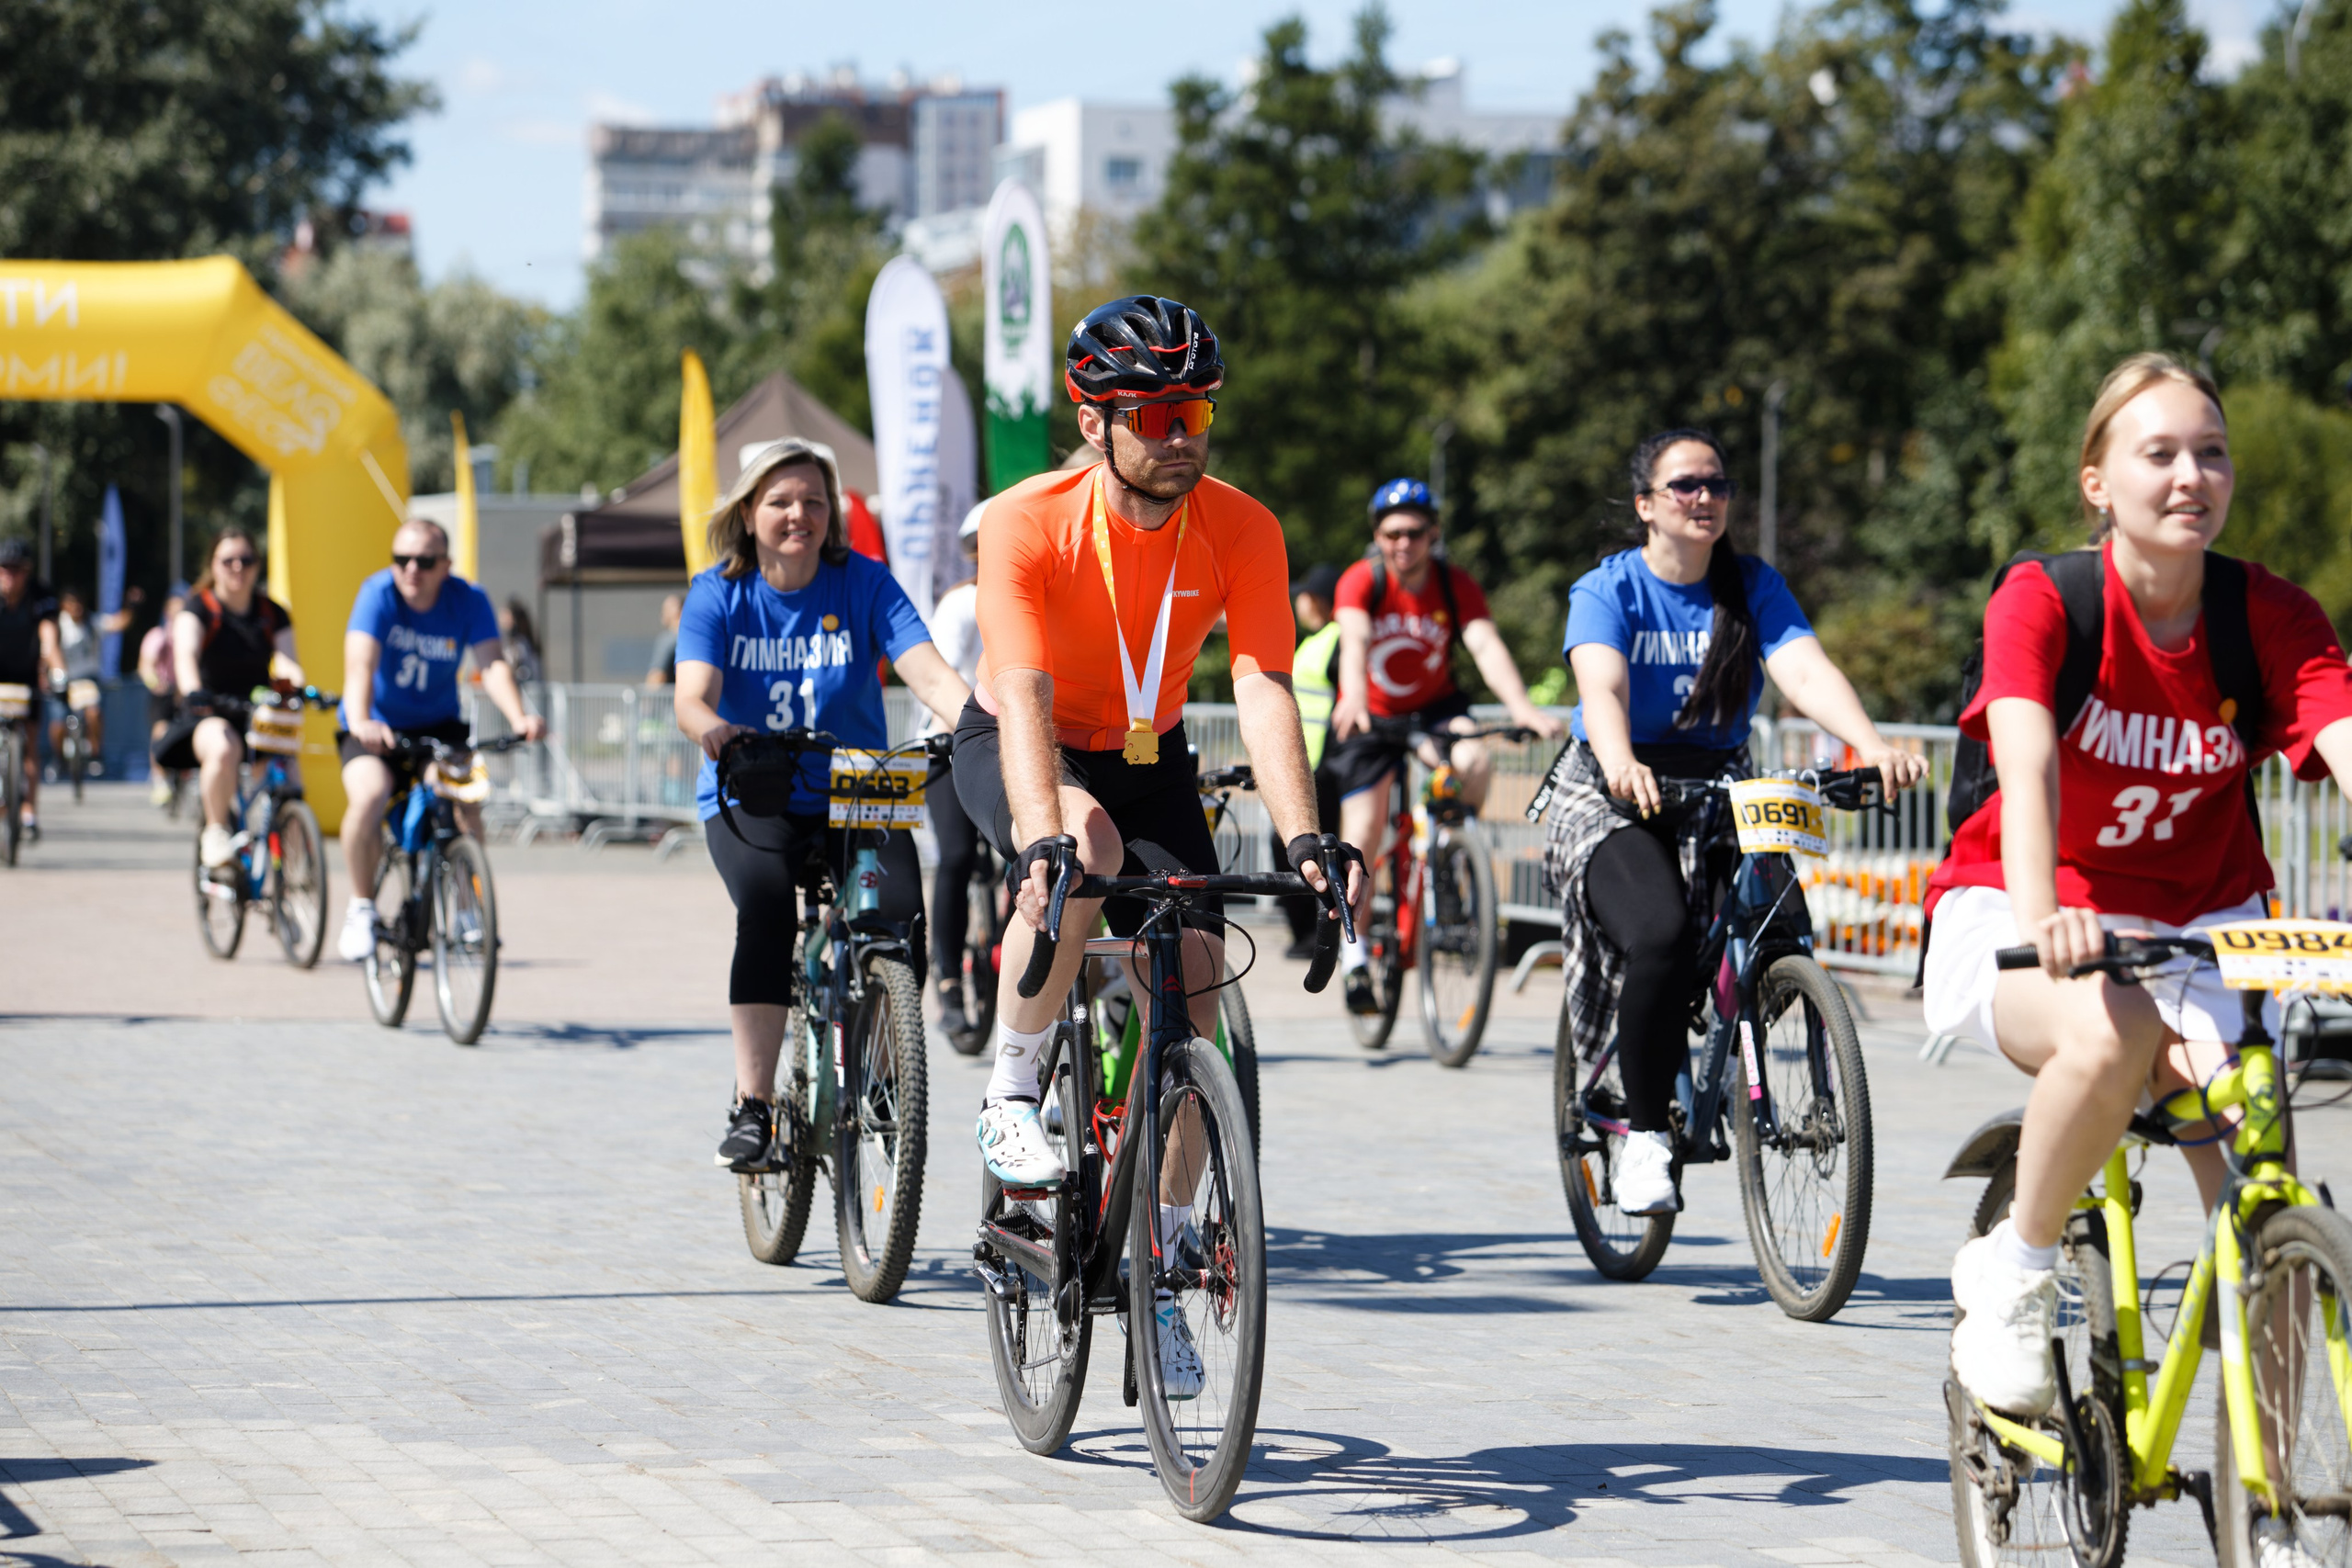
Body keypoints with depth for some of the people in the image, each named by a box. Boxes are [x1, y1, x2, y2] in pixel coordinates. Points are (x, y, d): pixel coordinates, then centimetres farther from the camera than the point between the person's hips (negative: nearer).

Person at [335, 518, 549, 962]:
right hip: (376, 726, -2)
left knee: (466, 798, -23)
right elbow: (360, 663, -33)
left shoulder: (469, 601, -12)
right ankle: (361, 906, -9)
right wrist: (360, 722, -52)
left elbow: (493, 663, -24)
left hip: (438, 724, 2)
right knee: (369, 795, -29)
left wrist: (518, 716, -44)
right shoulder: (379, 593, -19)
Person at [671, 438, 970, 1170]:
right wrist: (711, 728, -43)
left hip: (855, 794, 1)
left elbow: (927, 672, -17)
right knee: (768, 904, -31)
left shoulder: (864, 583, -4)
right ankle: (752, 1105, -26)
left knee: (900, 913, -24)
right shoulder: (717, 594, -4)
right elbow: (693, 694, -18)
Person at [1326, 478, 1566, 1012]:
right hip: (1370, 717, -1)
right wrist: (1353, 698, -60)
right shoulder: (1360, 582, -20)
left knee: (1474, 763, -31)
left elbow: (1486, 644, -30)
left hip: (1434, 707, 1)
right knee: (1363, 831, -12)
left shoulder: (1456, 586, -16)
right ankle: (1354, 952, 4)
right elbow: (1354, 641, -39)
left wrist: (1521, 706, -48)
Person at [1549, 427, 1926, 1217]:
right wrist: (1621, 763, -47)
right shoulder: (1608, 590, -5)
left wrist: (1871, 745, -35)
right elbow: (1601, 685, -24)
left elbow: (1807, 672, -14)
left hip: (1718, 793, 3)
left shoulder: (1754, 588, 3)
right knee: (1661, 937, -31)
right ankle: (1644, 1133, -15)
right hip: (1611, 798, -3)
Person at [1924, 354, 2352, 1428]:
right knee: (2109, 1033, -39)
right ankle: (2011, 1276, -13)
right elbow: (2028, 763, -32)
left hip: (2197, 924, 4)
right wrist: (2040, 917, -52)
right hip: (2031, 923, -3)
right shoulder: (2042, 601, -16)